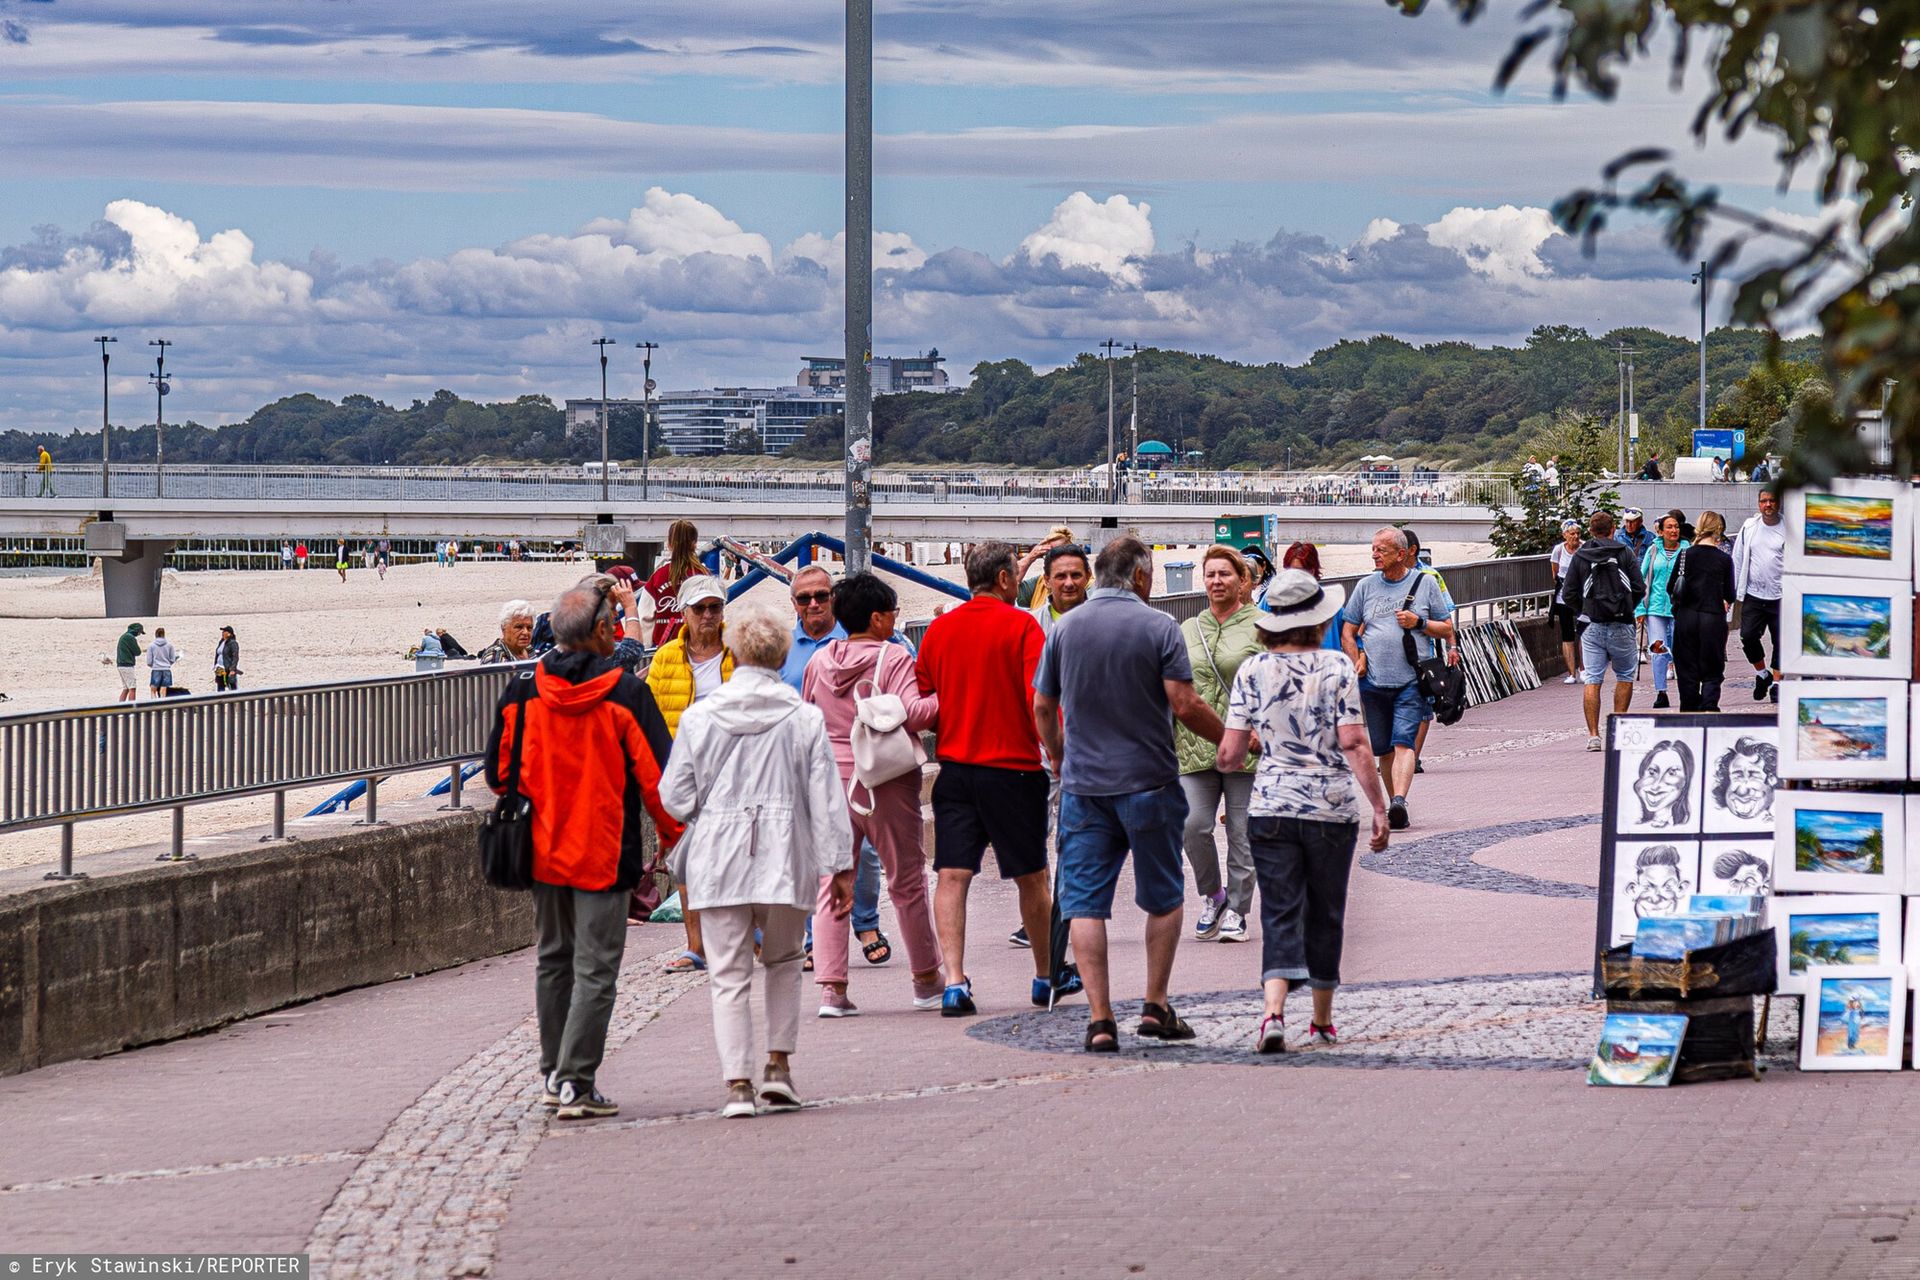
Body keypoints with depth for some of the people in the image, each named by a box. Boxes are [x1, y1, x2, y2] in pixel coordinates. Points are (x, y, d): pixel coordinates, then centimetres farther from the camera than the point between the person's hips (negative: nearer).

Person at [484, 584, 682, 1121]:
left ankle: (553, 1073, 24)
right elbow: (656, 776, -10)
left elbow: (499, 773, 7)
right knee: (595, 969, -1)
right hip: (602, 854, -5)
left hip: (543, 851, 5)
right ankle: (577, 1084, -6)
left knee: (554, 960, 18)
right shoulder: (624, 694, -12)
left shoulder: (521, 692, 0)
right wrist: (673, 836, 5)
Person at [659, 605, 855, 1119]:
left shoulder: (699, 717, -1)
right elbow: (827, 800, -1)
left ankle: (737, 1083, -6)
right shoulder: (805, 719, -2)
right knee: (783, 962, 21)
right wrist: (840, 867, 4)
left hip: (718, 861, -1)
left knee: (729, 976, 3)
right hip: (785, 860, 1)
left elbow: (674, 797, 2)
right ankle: (779, 1066, 13)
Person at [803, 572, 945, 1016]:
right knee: (907, 880, 10)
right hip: (885, 781, -4)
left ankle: (831, 987, -5)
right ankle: (926, 979, 21)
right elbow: (911, 713, -23)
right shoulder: (893, 660, -10)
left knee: (831, 884, 5)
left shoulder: (819, 661, 7)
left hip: (830, 779, 4)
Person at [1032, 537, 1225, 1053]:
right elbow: (1184, 706, -12)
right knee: (1163, 898, 15)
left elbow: (1043, 708, 9)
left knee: (1085, 903, 1)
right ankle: (1156, 1006, 15)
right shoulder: (1158, 627, -6)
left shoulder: (1065, 628, 4)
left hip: (1084, 784, 2)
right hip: (1149, 780, -2)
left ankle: (1100, 1019, -6)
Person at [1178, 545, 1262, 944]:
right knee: (1193, 825, -10)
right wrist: (1168, 740, 13)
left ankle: (1237, 910, 12)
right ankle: (1211, 895, 12)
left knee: (1242, 831, 0)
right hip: (1196, 746, 3)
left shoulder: (1260, 627, 1)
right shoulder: (1187, 630, 14)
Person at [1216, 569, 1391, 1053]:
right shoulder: (1336, 667, -5)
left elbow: (1230, 753, -3)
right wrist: (1380, 808, -6)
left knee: (1280, 916, 0)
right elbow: (1354, 745, -10)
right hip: (1333, 809, 0)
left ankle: (1273, 1010, -21)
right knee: (1325, 915, 14)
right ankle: (1322, 1022, 24)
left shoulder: (1253, 670, -1)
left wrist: (1223, 761, 21)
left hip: (1271, 808, 0)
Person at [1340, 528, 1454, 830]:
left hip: (1411, 681, -3)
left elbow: (1447, 630, 9)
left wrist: (1419, 622, -8)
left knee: (1404, 743, -18)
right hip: (1373, 681, 3)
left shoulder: (1425, 583, 5)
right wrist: (1357, 664, -2)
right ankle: (1395, 806, 17)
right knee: (1384, 750, 7)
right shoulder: (1365, 586, 11)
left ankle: (1399, 801, -30)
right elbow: (1348, 633, 14)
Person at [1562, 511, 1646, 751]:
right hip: (1621, 627, -1)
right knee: (1625, 676, 17)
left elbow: (1570, 594, 3)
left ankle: (1593, 734, -6)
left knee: (1592, 681, 0)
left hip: (1592, 626, 1)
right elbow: (1639, 588, -2)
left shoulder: (1579, 557, 4)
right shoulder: (1624, 554, 0)